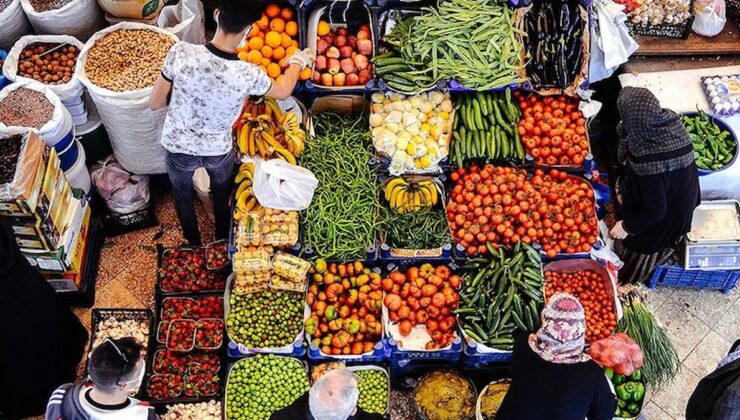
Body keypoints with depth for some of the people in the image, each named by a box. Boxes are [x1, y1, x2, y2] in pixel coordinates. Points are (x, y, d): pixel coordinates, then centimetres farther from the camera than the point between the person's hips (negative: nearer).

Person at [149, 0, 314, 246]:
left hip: (178, 148, 0)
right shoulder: (249, 74, -28)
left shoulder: (181, 53, -30)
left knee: (183, 198, 30)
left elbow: (155, 103, -16)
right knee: (222, 198, 32)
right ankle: (223, 243, 57)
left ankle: (194, 247, 53)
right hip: (219, 151, 0)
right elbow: (283, 92, -4)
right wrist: (297, 61, 15)